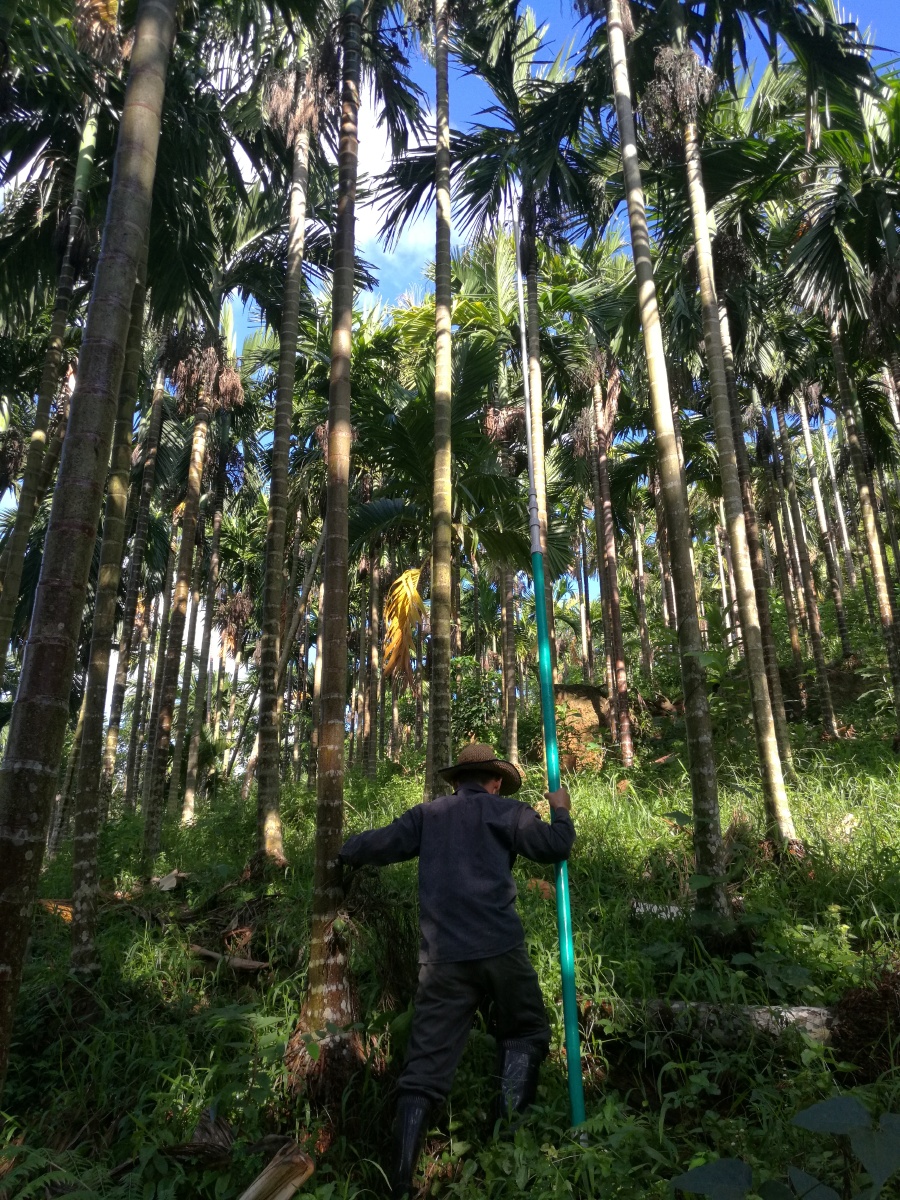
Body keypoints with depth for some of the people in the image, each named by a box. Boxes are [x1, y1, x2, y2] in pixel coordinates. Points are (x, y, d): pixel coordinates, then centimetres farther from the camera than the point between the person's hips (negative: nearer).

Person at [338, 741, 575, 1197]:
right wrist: (561, 812, 18)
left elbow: (377, 845, 11)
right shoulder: (506, 811, 6)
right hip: (499, 947, -2)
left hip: (442, 956, 3)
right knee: (525, 1033, 21)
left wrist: (346, 851, 31)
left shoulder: (427, 814, 14)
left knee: (425, 1066, 7)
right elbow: (555, 847, 0)